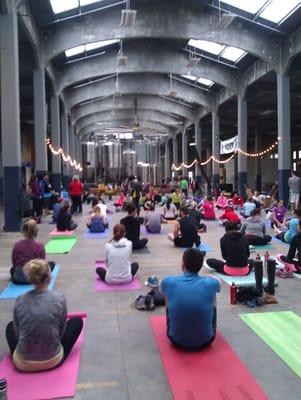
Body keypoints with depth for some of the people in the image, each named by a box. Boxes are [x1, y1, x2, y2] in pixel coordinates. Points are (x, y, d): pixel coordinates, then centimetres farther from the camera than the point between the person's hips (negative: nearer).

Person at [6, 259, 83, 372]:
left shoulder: (19, 301, -8)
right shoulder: (59, 299, -14)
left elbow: (17, 333, 5)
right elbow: (61, 332, 0)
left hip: (23, 363, 3)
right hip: (53, 361, -2)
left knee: (10, 326, 31)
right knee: (77, 320, 20)